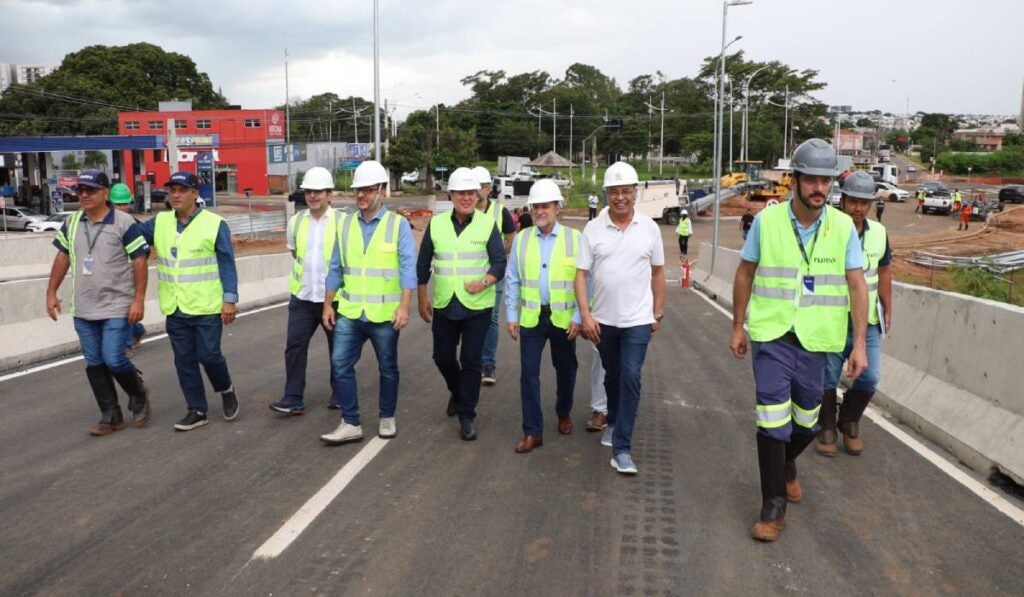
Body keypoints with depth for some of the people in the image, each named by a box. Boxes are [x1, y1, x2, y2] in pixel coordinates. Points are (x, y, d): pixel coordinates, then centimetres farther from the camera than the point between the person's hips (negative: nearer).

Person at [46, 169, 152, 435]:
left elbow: (140, 262, -11)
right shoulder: (72, 223, 7)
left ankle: (138, 395, 18)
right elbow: (62, 257, 16)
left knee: (113, 360, -10)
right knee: (94, 364, 9)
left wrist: (138, 300, -15)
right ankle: (110, 415, 20)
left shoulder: (124, 223, -11)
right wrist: (51, 292, 12)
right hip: (83, 310, 6)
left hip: (117, 308, -6)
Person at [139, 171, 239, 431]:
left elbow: (227, 264, -6)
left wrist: (230, 299, -11)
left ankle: (226, 389, 29)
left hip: (207, 307, -5)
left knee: (209, 355, -1)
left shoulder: (214, 224, -6)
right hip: (175, 309, 5)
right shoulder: (159, 223, 7)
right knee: (184, 360, 9)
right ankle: (197, 411, 21)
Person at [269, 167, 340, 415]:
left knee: (338, 348, 10)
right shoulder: (296, 221, 5)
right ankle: (293, 399, 5)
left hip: (333, 298, -3)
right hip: (302, 298, 3)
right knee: (295, 346, -2)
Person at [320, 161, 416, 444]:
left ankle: (386, 418, 29)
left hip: (384, 314, -3)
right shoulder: (344, 224, 6)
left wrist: (404, 306, -21)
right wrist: (328, 305, 7)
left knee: (388, 368, 11)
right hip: (349, 312, 3)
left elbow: (408, 267, -13)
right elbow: (335, 268, 9)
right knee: (340, 365, -3)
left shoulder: (398, 224, -6)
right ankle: (350, 424, 8)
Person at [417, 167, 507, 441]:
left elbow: (500, 261, -5)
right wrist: (422, 299, 10)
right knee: (442, 357, 13)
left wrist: (485, 282, -24)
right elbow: (423, 264, 9)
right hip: (444, 305, 3)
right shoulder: (436, 223, 2)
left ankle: (467, 416, 15)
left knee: (471, 362, 1)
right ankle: (458, 393, 43)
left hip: (477, 306, -3)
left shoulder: (488, 224, -5)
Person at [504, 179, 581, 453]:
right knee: (529, 374, 0)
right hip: (531, 318, 1)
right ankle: (532, 432, 9)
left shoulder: (574, 238, -5)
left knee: (565, 370, 16)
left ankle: (564, 414, 41)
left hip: (563, 318, -1)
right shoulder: (521, 239, 1)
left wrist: (578, 317, -8)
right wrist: (511, 316, 1)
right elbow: (512, 280, 4)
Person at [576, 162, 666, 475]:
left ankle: (622, 448, -4)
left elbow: (658, 273, 6)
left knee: (630, 378, -9)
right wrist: (585, 315, -11)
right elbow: (581, 275, -3)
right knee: (612, 376, 18)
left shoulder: (649, 228, -1)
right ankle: (613, 422, 43)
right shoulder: (593, 229, -3)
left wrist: (658, 313, 6)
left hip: (638, 320, -1)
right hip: (603, 319, 1)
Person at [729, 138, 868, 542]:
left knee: (806, 421, 15)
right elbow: (745, 274, 5)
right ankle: (773, 506, 8)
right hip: (772, 337, -2)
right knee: (773, 419, -6)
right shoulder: (767, 220, -5)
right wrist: (737, 326, 5)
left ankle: (786, 466, 46)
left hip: (816, 340, 2)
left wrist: (860, 344, -6)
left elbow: (857, 286, -1)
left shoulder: (843, 226, -3)